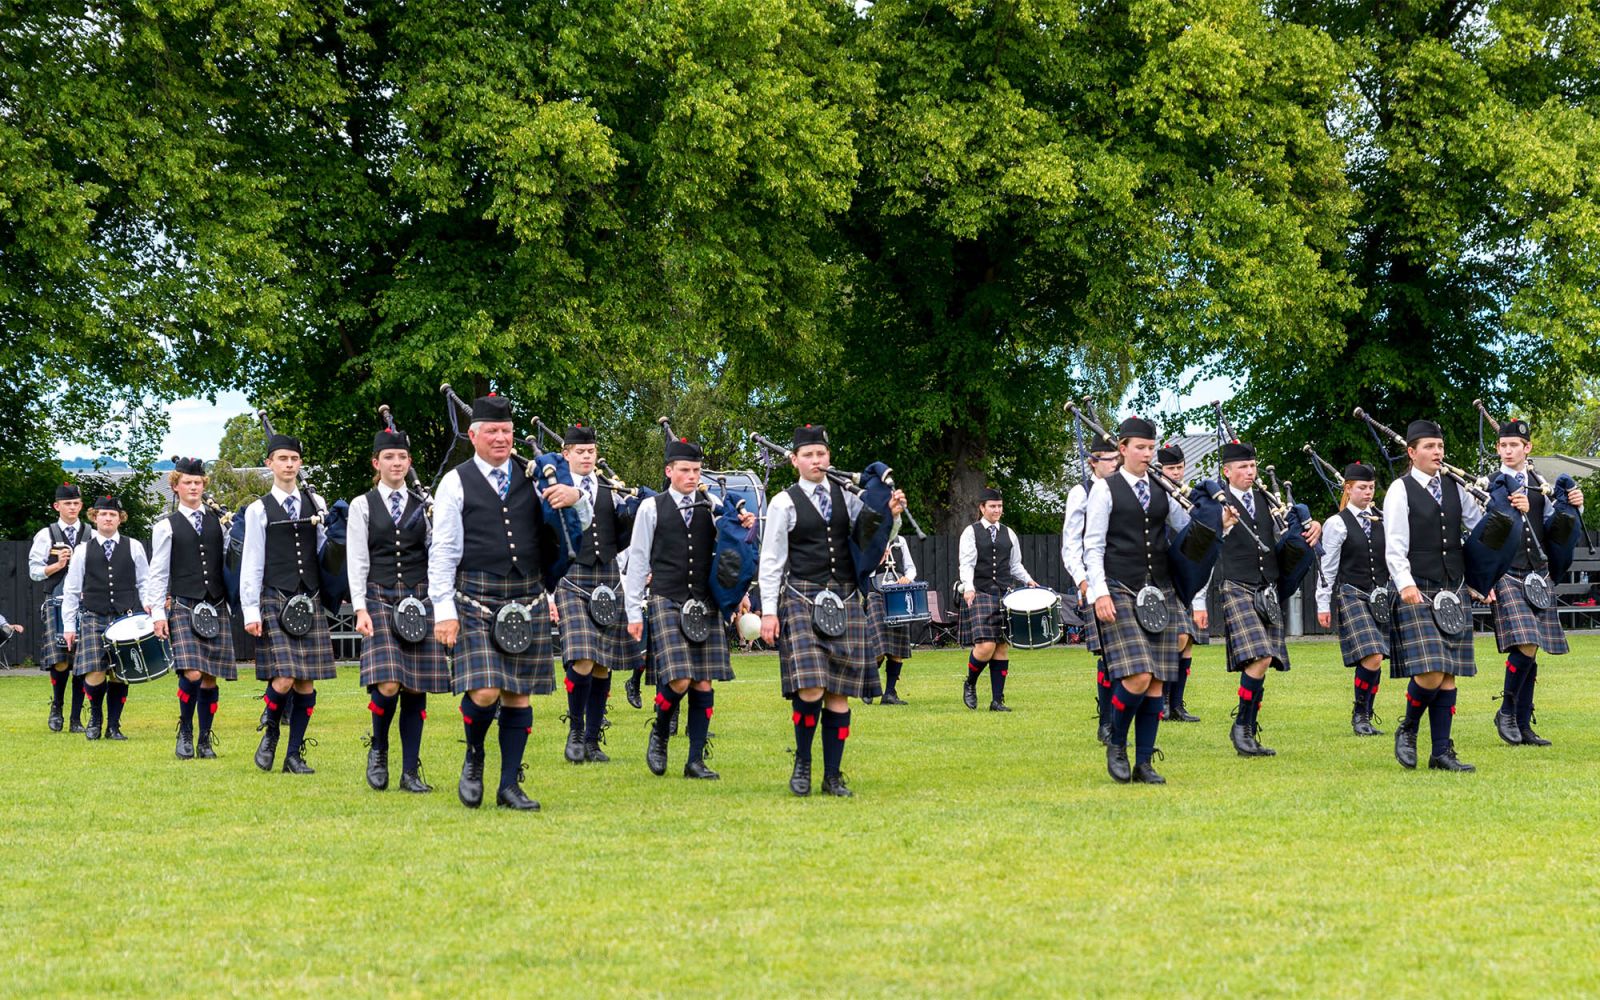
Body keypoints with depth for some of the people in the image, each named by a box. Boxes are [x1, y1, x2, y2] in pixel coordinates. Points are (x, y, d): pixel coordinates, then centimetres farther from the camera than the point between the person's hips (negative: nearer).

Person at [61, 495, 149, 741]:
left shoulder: (133, 547, 8)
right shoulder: (83, 550, 7)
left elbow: (145, 583, 13)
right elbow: (71, 590, 9)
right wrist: (69, 625, 6)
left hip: (126, 619, 1)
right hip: (93, 619, -1)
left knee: (119, 675, 0)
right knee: (94, 675, -11)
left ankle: (114, 725, 12)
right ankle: (95, 717, 14)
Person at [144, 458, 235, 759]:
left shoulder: (218, 522, 12)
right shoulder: (166, 527, 4)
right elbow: (158, 574, 3)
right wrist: (158, 613, -3)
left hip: (217, 608, 3)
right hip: (184, 608, -3)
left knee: (210, 678, 3)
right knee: (192, 674, -17)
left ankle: (205, 739, 13)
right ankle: (185, 732, 4)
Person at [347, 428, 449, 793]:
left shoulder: (423, 506, 10)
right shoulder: (363, 506, 5)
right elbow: (356, 562, 1)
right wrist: (360, 609, -9)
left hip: (419, 602, 2)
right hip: (380, 601, -2)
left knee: (416, 689, 0)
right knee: (387, 685, -17)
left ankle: (411, 772, 5)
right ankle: (378, 749, 9)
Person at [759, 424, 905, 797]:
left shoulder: (847, 499, 10)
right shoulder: (785, 503, 0)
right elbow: (771, 562, 1)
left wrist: (892, 515, -5)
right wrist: (769, 611, -5)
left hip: (844, 604, 4)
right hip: (801, 603, -4)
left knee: (839, 694, 3)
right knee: (810, 689, -16)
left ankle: (833, 777, 10)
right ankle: (802, 762, 6)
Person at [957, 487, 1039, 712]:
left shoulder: (1008, 534, 15)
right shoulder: (971, 532, 2)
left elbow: (1015, 565, 21)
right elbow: (966, 564, -7)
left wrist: (1027, 580, 3)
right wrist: (968, 588, -23)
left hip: (1005, 596, 5)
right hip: (980, 595, -5)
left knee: (1002, 648, 0)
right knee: (985, 646, -16)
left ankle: (997, 700, 4)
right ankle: (969, 684, 12)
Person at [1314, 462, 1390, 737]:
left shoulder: (1381, 521, 11)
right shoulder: (1337, 524, -3)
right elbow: (1327, 567, -3)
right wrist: (1323, 605, -6)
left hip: (1381, 597, 5)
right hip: (1351, 596, -5)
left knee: (1376, 662, 4)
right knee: (1372, 658, -17)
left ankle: (1366, 718, 13)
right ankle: (1359, 714, -2)